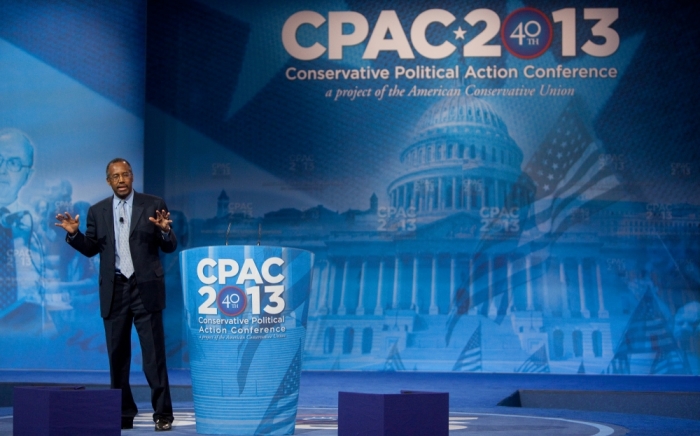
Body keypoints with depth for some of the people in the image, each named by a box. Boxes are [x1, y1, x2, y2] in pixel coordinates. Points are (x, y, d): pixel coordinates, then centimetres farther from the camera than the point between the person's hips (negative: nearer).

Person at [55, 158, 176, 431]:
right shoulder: (97, 211, 9)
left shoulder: (153, 205, 2)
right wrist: (74, 234, -7)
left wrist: (164, 230, -20)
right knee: (117, 355, 6)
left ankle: (163, 414, 1)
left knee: (154, 354, -4)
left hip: (145, 288, -3)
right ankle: (123, 414, 14)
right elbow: (90, 250, 11)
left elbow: (170, 247, 1)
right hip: (113, 291, 3)